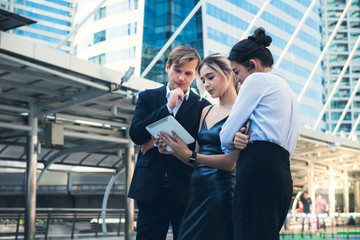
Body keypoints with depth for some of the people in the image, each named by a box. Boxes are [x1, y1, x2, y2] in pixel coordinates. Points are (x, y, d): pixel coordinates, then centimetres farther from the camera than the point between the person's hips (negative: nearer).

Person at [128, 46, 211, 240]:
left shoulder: (202, 106, 6)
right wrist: (168, 107, -9)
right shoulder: (147, 97, 11)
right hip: (151, 189, 1)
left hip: (186, 191, -1)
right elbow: (135, 134, -3)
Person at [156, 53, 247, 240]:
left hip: (220, 189, -7)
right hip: (197, 190, 7)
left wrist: (190, 155, -22)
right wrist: (172, 150, -1)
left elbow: (231, 162, -15)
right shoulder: (206, 111, 17)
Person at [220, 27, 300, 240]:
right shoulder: (288, 91, 30)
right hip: (283, 174, 9)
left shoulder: (257, 80, 3)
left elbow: (227, 135, -1)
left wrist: (233, 146, 20)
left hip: (258, 168, -9)